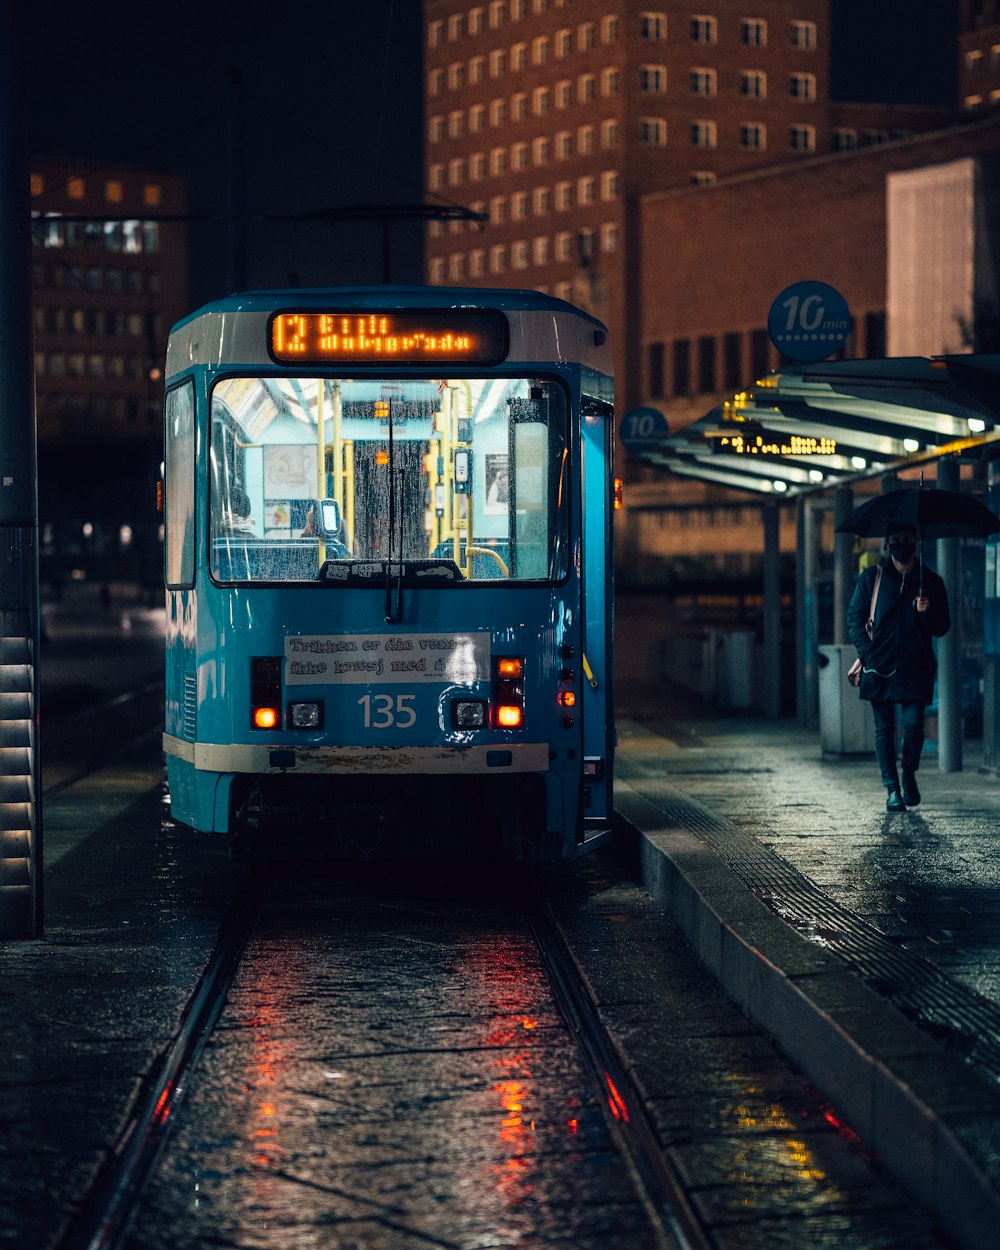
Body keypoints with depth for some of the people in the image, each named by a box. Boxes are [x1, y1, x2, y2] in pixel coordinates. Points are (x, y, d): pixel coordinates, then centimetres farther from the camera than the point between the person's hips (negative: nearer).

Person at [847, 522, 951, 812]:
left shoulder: (930, 582, 9)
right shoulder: (871, 578, 7)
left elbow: (942, 628, 11)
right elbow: (854, 618, 8)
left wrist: (927, 613, -11)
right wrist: (866, 652, -5)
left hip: (915, 668, 0)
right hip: (880, 668, 0)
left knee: (913, 723, -10)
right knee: (884, 729, 2)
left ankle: (909, 777, 15)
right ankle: (892, 789, 10)